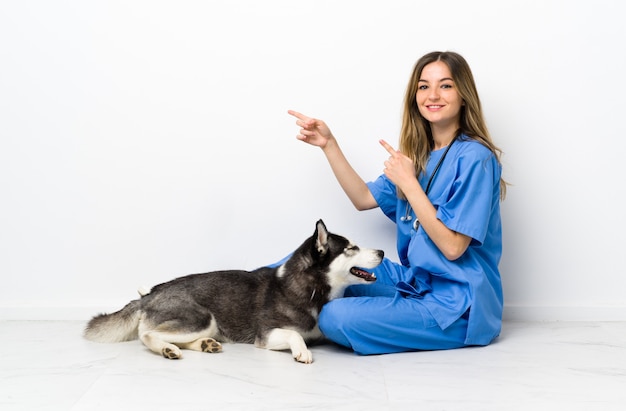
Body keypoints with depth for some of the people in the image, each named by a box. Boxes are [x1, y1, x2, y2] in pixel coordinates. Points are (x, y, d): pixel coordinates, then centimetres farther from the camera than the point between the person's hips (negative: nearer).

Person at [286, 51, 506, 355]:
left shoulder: (474, 158, -16)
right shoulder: (419, 154, 8)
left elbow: (453, 247, -20)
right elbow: (364, 198, 10)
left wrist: (407, 182, -21)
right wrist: (328, 144, 4)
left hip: (457, 306, -7)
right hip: (415, 283, 8)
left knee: (336, 318, -23)